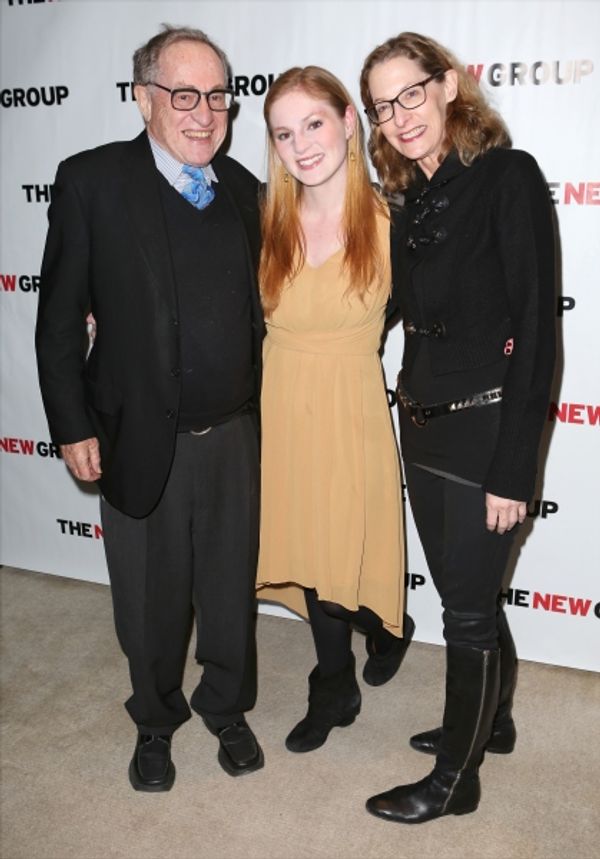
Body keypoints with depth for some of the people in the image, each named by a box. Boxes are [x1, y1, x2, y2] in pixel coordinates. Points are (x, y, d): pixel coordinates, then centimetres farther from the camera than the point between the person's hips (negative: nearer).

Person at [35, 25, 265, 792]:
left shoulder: (242, 190, 5)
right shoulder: (92, 180, -6)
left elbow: (250, 307, 9)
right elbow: (59, 317, -5)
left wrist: (256, 407, 6)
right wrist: (73, 427, -8)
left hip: (234, 437, 3)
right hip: (140, 440, -2)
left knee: (230, 590, 17)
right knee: (151, 601, 15)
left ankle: (227, 709, 43)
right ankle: (156, 721, 42)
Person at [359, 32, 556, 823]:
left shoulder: (508, 177, -12)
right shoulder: (414, 200, 10)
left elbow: (535, 328, -16)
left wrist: (514, 467, -18)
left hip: (485, 431, -7)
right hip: (423, 429, 7)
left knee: (469, 610, 6)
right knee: (464, 595, 20)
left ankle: (455, 778, 27)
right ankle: (490, 721, 43)